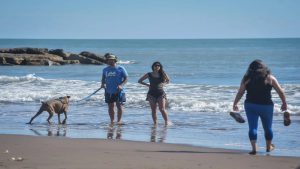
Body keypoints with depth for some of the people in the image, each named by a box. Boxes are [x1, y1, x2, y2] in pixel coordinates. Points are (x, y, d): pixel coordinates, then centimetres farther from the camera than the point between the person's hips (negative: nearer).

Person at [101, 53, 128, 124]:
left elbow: (126, 78, -1)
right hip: (109, 91, 4)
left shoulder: (120, 69, -1)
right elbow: (103, 79, 18)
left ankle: (119, 120, 2)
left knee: (119, 105, -6)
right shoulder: (105, 70, 11)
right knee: (110, 106, 6)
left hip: (119, 91, -4)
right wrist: (103, 84, -5)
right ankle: (112, 120, 15)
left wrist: (121, 85, -17)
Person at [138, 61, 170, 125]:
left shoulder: (163, 74, 4)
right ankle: (155, 123, 7)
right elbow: (139, 81, 11)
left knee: (162, 109, -10)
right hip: (152, 94, 1)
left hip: (161, 93, -1)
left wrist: (163, 84, 3)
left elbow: (168, 80, 22)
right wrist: (147, 85, 1)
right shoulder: (149, 75, 3)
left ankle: (166, 122, -2)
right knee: (153, 110, 1)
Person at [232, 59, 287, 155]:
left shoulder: (247, 78, 0)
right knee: (268, 128, 19)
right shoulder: (270, 78, 0)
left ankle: (254, 148, -13)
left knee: (252, 127, 1)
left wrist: (235, 104, 14)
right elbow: (280, 92, 3)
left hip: (250, 105, 0)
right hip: (266, 106, 0)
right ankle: (269, 147, 36)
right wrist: (284, 103, 15)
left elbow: (240, 93, 2)